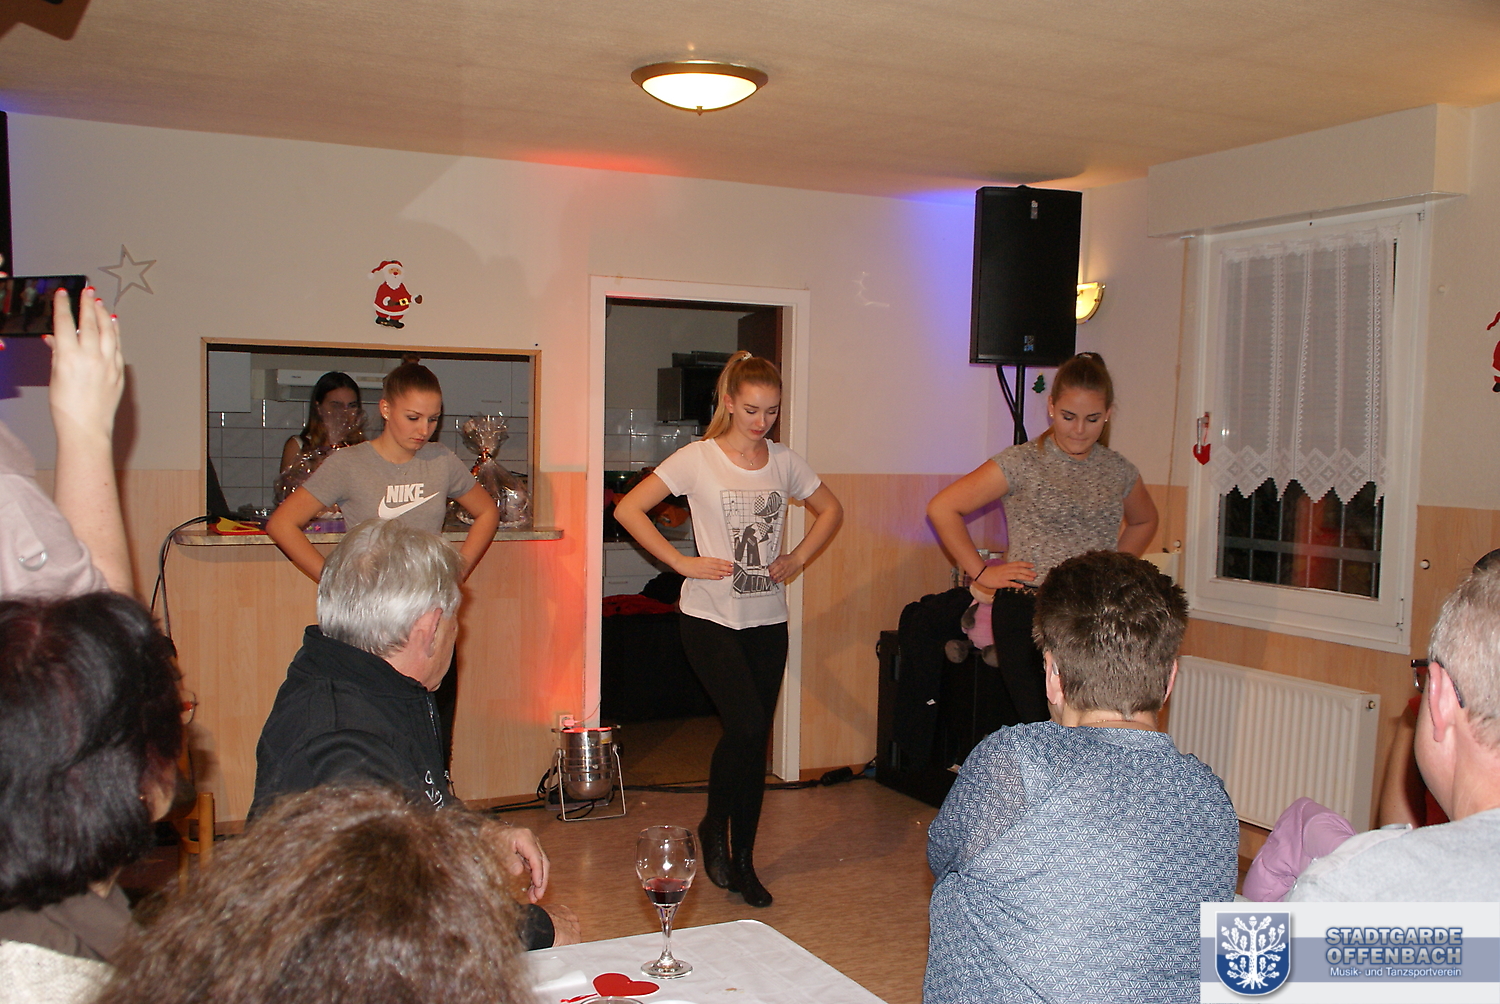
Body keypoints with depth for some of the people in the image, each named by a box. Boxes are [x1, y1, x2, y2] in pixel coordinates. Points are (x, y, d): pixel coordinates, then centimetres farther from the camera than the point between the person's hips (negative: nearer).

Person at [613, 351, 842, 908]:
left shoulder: (784, 461, 6)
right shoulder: (698, 458, -6)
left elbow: (831, 510, 20)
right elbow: (628, 510, -8)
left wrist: (798, 558, 6)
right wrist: (681, 563, -12)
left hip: (768, 620, 4)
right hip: (711, 617, -4)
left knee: (756, 738, 6)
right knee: (745, 724, -17)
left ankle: (743, 861, 21)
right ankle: (714, 828, 11)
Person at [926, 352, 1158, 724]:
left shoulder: (1119, 471, 11)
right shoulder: (1022, 464, -3)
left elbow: (1144, 521, 33)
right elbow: (942, 508, -3)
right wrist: (981, 572, -4)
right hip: (1027, 613, -4)